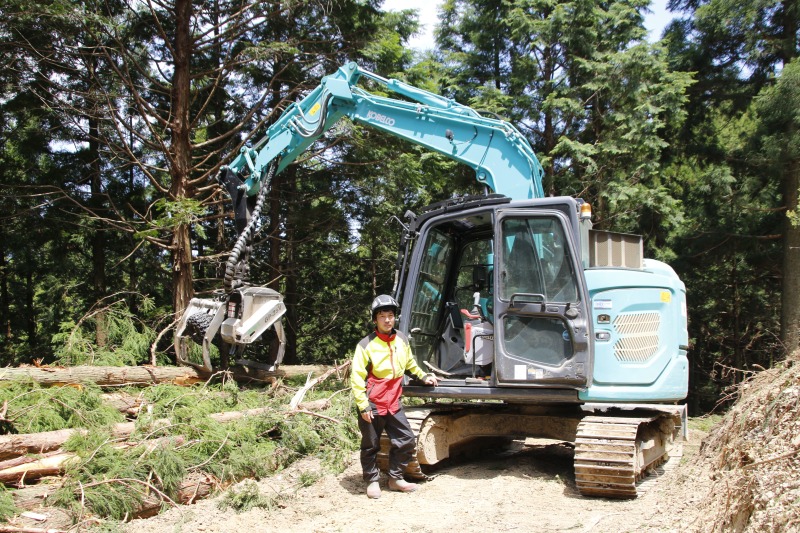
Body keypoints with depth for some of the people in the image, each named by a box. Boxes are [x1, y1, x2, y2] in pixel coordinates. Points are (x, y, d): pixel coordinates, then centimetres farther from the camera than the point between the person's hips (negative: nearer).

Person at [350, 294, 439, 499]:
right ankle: (372, 481, 25)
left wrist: (423, 376, 20)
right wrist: (363, 406, -16)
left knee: (407, 441, 6)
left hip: (393, 403, 5)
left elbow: (409, 363, 24)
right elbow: (357, 376, -12)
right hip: (372, 405, -5)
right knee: (371, 446, 7)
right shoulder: (366, 344, -12)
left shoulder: (401, 340, 4)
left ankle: (395, 478, 23)